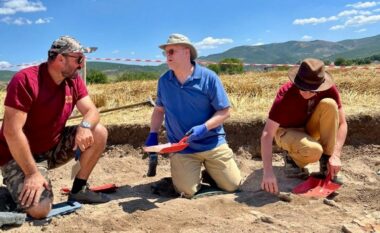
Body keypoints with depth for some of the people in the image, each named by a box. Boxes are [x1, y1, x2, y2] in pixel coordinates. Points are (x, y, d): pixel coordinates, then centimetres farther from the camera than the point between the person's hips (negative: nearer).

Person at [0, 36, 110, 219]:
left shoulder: (74, 81, -3)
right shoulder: (25, 80, -24)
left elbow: (91, 111, -5)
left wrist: (84, 126, -30)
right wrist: (32, 173, -28)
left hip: (53, 148, 7)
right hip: (20, 155, -7)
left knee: (99, 133, -10)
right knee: (40, 209, -26)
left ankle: (79, 189, 2)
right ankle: (22, 190, 9)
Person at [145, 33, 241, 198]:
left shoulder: (208, 77, -11)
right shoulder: (164, 81, 0)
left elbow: (224, 111, -9)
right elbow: (159, 110, 14)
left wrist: (204, 128, -24)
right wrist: (153, 134, 0)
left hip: (212, 144, -1)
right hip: (181, 147, 1)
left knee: (232, 186, 0)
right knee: (187, 192, -11)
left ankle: (209, 169, 28)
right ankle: (187, 172, 21)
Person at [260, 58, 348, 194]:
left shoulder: (329, 90, -21)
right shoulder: (285, 94, -32)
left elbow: (342, 123, -15)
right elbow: (267, 134, -37)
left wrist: (335, 155, -29)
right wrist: (268, 172, -45)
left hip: (310, 128, 4)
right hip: (287, 132, -4)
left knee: (329, 104, -26)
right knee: (314, 151, -36)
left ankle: (326, 162, -14)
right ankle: (293, 159, 2)